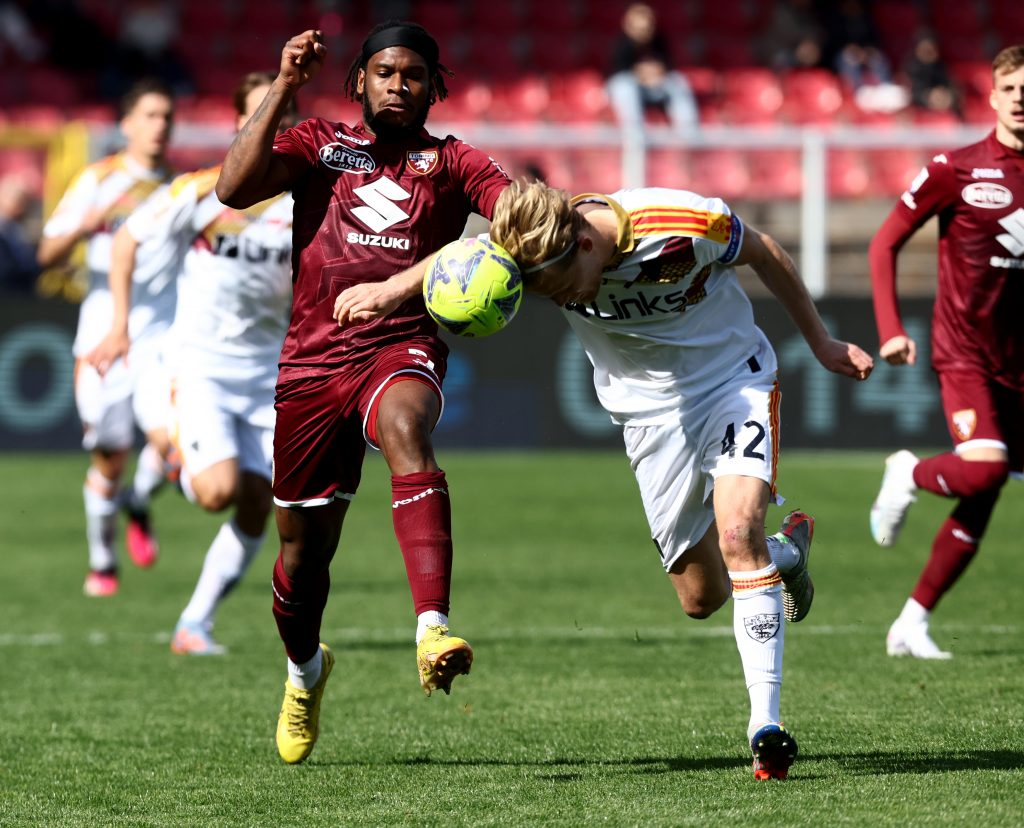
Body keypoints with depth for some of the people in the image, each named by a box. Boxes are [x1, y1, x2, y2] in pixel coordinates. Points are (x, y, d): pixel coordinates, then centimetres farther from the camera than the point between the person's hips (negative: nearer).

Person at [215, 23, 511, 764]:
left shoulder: (455, 163, 12)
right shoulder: (320, 146, 14)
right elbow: (234, 189, -3)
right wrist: (281, 91, -9)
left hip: (403, 348, -2)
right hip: (314, 360, 2)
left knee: (406, 425, -38)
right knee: (303, 546, 8)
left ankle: (434, 631, -51)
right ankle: (305, 669, 41)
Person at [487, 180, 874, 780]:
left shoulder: (687, 224, -29)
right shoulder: (539, 253, -21)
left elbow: (764, 254, -10)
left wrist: (822, 343, 3)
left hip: (734, 377, -4)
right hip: (649, 410, 4)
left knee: (736, 529, -27)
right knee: (701, 598, 4)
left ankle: (767, 723, -25)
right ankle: (789, 550, 38)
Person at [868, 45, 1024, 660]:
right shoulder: (957, 170, -6)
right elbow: (885, 243, -1)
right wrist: (890, 328, -11)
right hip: (964, 350, -4)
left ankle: (913, 624, 15)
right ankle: (908, 475, 7)